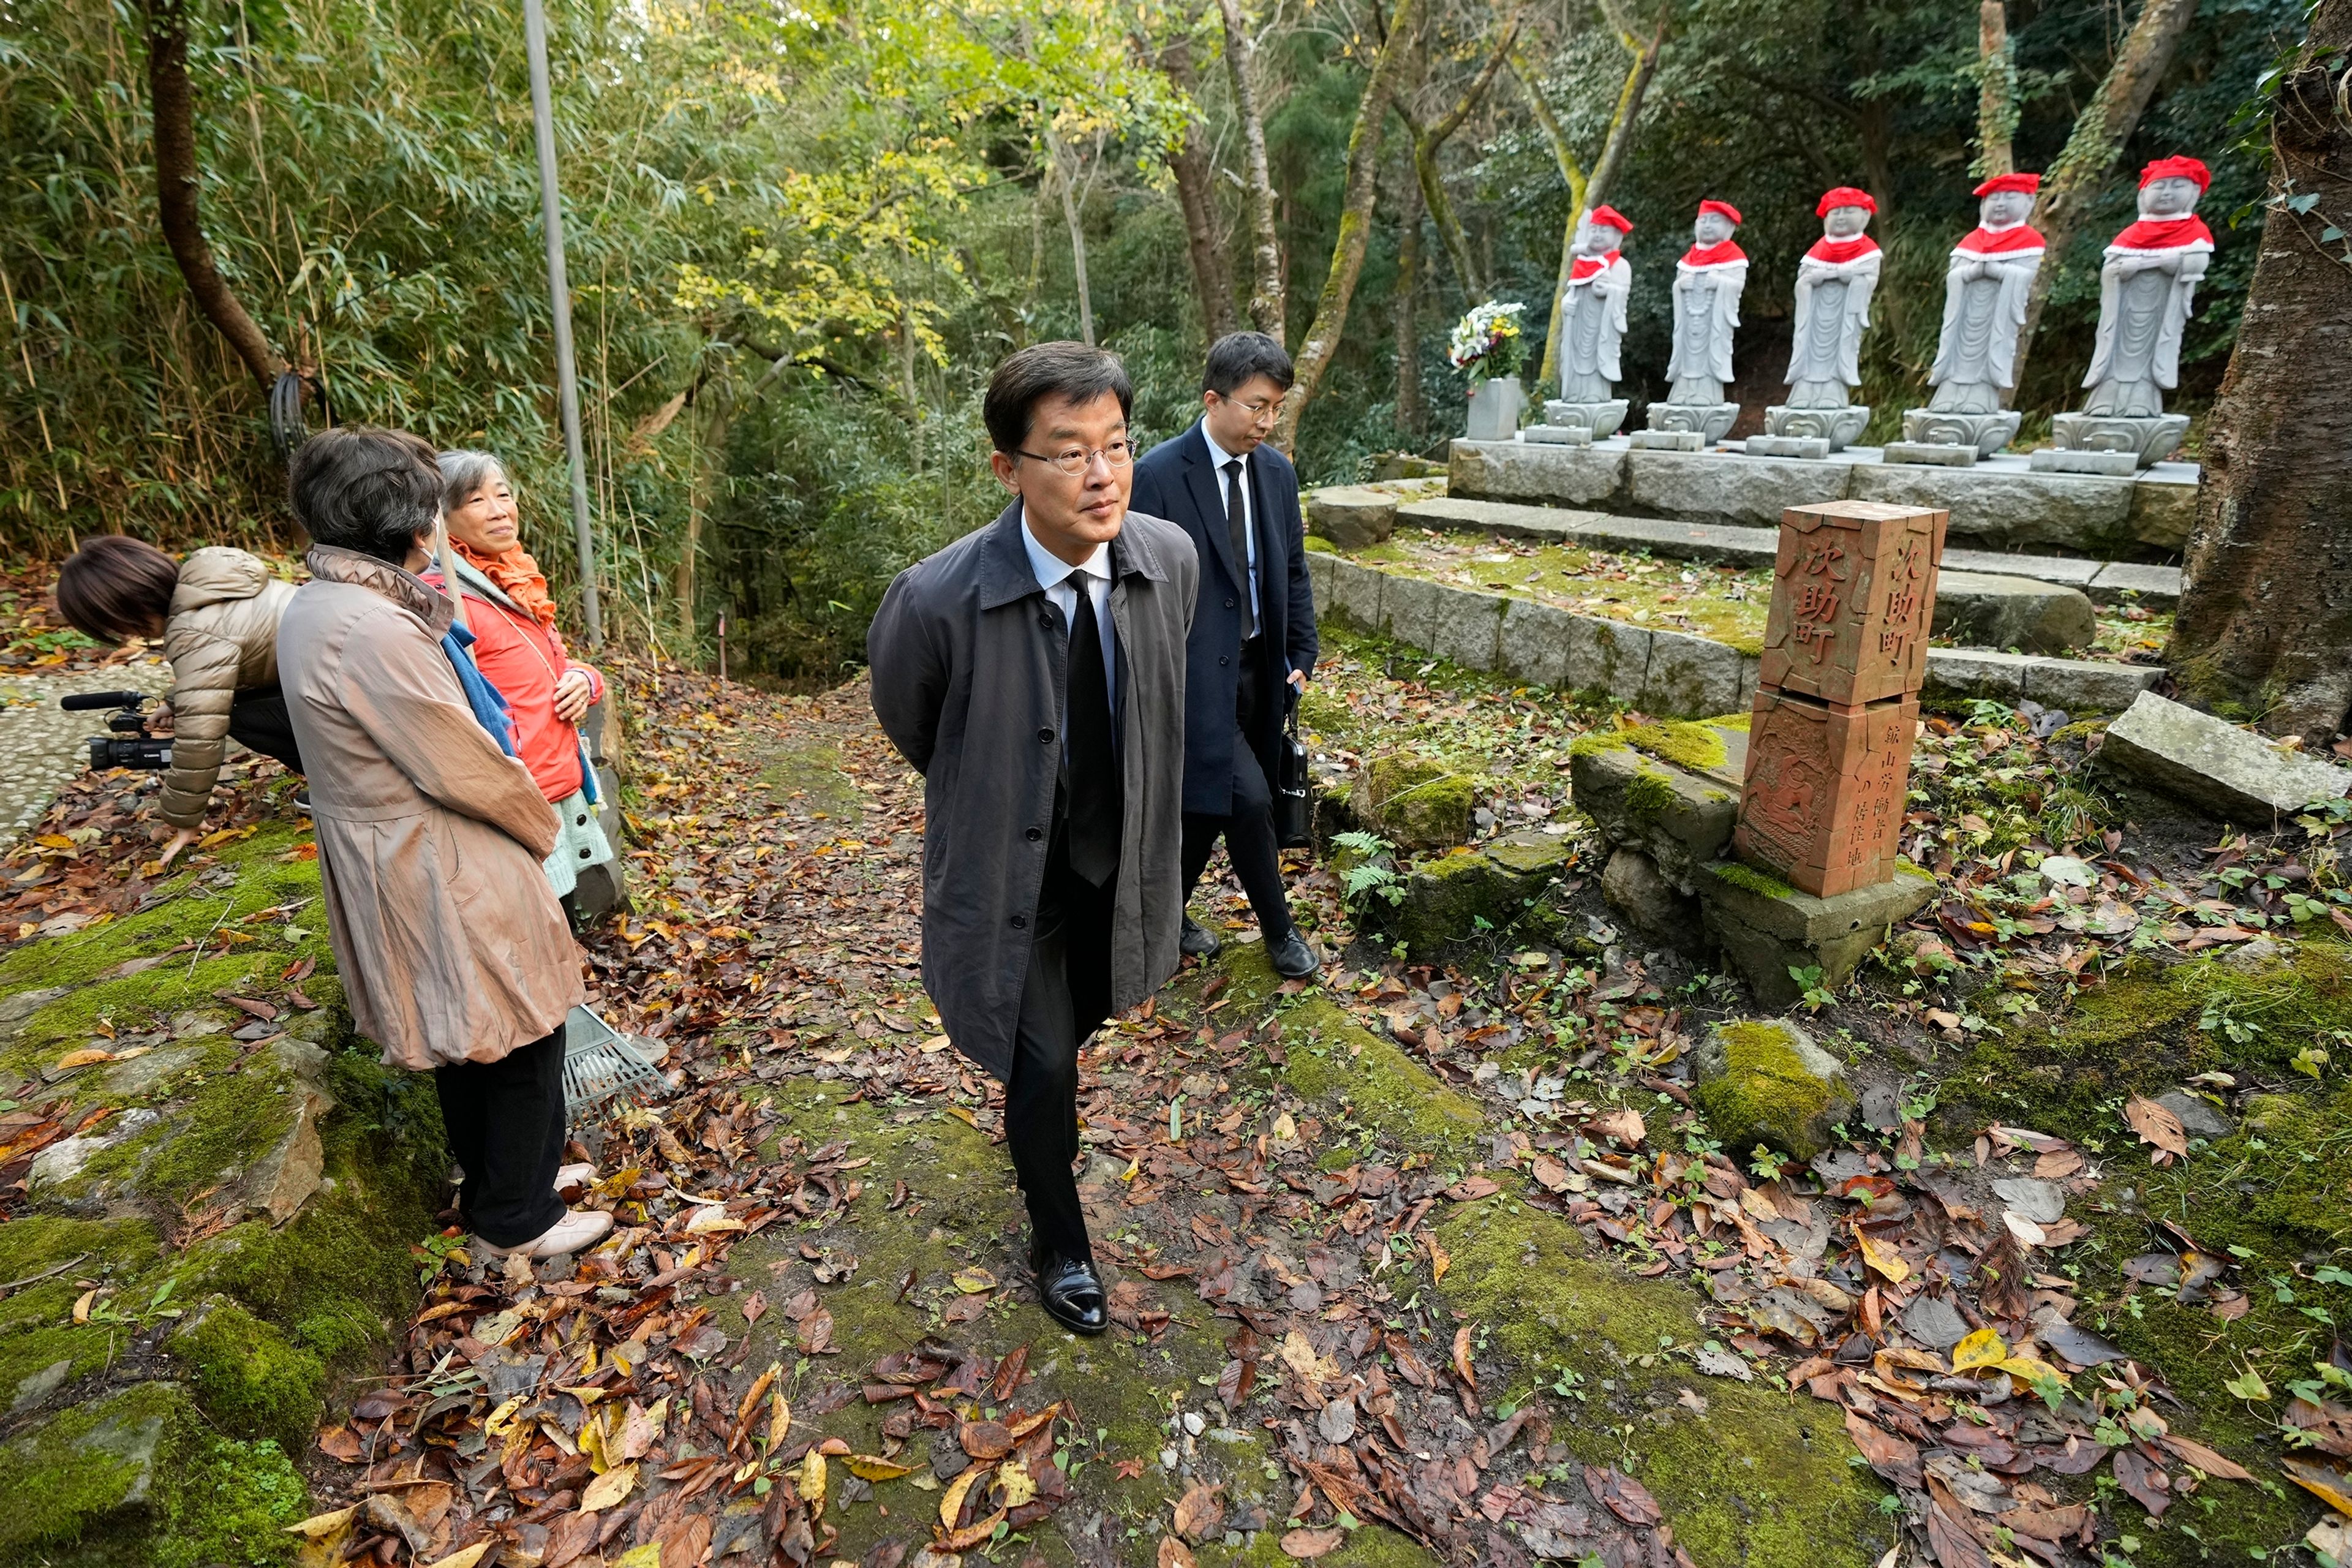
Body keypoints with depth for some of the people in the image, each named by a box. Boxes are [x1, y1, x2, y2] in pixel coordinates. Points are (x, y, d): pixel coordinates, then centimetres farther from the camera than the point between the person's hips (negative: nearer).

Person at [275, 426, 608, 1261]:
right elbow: (466, 766, -20)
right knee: (522, 1036, 8)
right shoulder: (373, 629, -27)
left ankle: (496, 1178, 43)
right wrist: (541, 825, -6)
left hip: (385, 863, 10)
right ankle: (517, 1219, 25)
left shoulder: (313, 608, 4)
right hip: (445, 874, -10)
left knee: (467, 1034, 24)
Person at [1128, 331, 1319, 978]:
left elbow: (1293, 572, 13)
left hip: (1259, 667, 6)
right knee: (1247, 798, -9)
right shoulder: (1159, 475, -14)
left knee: (1208, 799, 15)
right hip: (1198, 670, -6)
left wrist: (1301, 657, 8)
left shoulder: (1277, 472, 6)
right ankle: (1278, 928, 13)